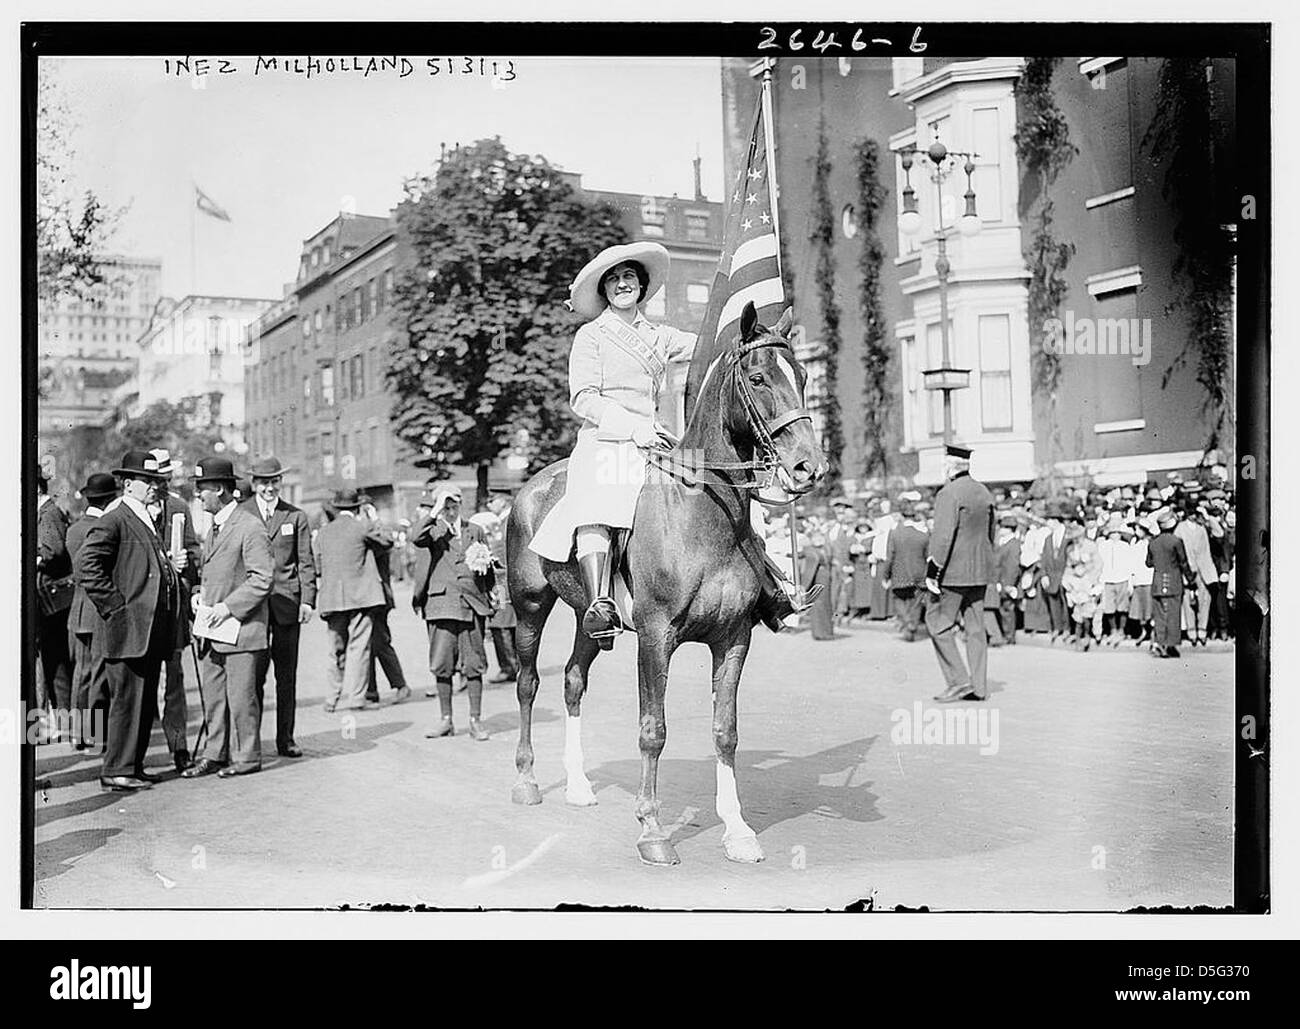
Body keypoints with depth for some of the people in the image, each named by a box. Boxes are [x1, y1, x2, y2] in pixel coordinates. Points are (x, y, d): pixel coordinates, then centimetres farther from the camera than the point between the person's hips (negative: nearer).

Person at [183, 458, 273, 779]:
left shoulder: (250, 527, -13)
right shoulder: (215, 526, 17)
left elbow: (263, 579, -17)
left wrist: (229, 606, -18)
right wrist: (199, 593, 9)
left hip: (240, 628, -9)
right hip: (212, 630, 9)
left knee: (241, 697, -1)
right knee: (211, 695, 12)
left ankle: (246, 758, 10)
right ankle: (215, 754, 22)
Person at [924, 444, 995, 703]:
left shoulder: (949, 493, -14)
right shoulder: (984, 493, 12)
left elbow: (943, 536, -20)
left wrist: (932, 571, -17)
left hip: (954, 570, -8)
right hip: (980, 570, 8)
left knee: (938, 623, 0)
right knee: (975, 627, 9)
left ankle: (959, 680, -3)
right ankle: (979, 687, 11)